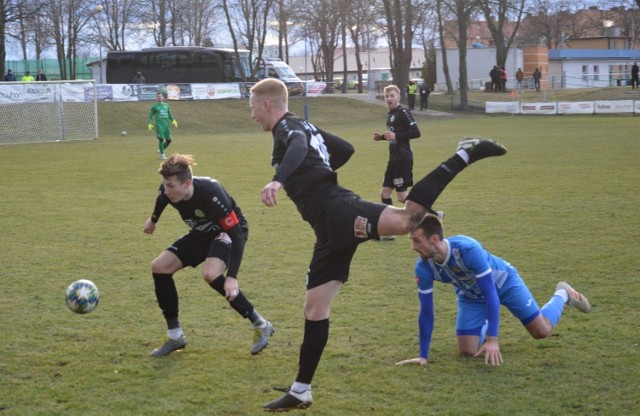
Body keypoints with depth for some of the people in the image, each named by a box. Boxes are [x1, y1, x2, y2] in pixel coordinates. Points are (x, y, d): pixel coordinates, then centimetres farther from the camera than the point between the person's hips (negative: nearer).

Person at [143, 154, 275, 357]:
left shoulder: (211, 194, -39)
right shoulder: (167, 191, -21)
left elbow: (237, 235, -36)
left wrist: (232, 277, -43)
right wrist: (153, 220, 29)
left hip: (228, 232, -7)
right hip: (202, 234, 7)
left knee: (210, 274, -33)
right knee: (159, 266, -4)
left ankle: (261, 325, -17)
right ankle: (175, 337, 7)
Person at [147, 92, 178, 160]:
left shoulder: (166, 105, 15)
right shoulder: (154, 106, 4)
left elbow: (170, 114, 22)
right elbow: (150, 116, 6)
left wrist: (173, 121, 7)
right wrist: (149, 124, -7)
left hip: (167, 125, 4)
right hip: (159, 125, -4)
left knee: (168, 140, 2)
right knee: (161, 139, -12)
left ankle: (160, 150, 25)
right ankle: (162, 154, 1)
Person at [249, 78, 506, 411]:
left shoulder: (287, 126, 0)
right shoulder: (302, 128, 29)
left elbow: (298, 148, -26)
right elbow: (346, 149, 41)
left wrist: (278, 180, -43)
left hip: (337, 211, -10)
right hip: (331, 227, 10)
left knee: (402, 221, -38)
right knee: (314, 309, 12)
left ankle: (465, 155, -26)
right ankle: (300, 392, 18)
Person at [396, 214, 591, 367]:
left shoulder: (468, 249, -43)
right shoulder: (423, 267, -30)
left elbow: (490, 293, -40)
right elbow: (426, 311, -19)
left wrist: (492, 339, -44)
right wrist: (423, 355, -17)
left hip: (503, 282, -4)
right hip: (471, 296, 4)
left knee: (542, 330, 1)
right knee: (467, 351, -6)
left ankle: (563, 294, 32)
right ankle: (484, 326, 30)